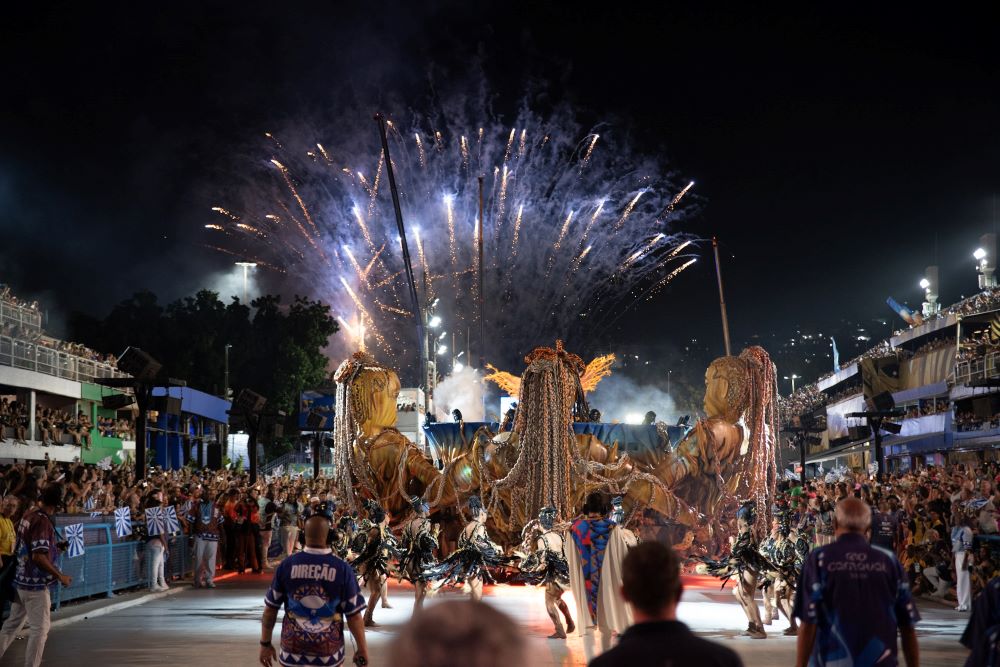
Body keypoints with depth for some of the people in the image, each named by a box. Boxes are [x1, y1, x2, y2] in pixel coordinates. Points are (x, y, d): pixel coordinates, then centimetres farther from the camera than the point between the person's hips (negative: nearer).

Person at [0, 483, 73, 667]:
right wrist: (60, 576, -18)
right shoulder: (43, 521, -20)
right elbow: (38, 557, -25)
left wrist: (55, 548, 22)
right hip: (35, 583, -9)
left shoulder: (28, 515, 6)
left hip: (20, 579, 9)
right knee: (40, 629, 0)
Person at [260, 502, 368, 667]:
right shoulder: (343, 569, -14)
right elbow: (354, 616, -9)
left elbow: (270, 610, -2)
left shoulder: (286, 566, -9)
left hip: (292, 653, 1)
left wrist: (265, 643, 11)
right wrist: (362, 649, 4)